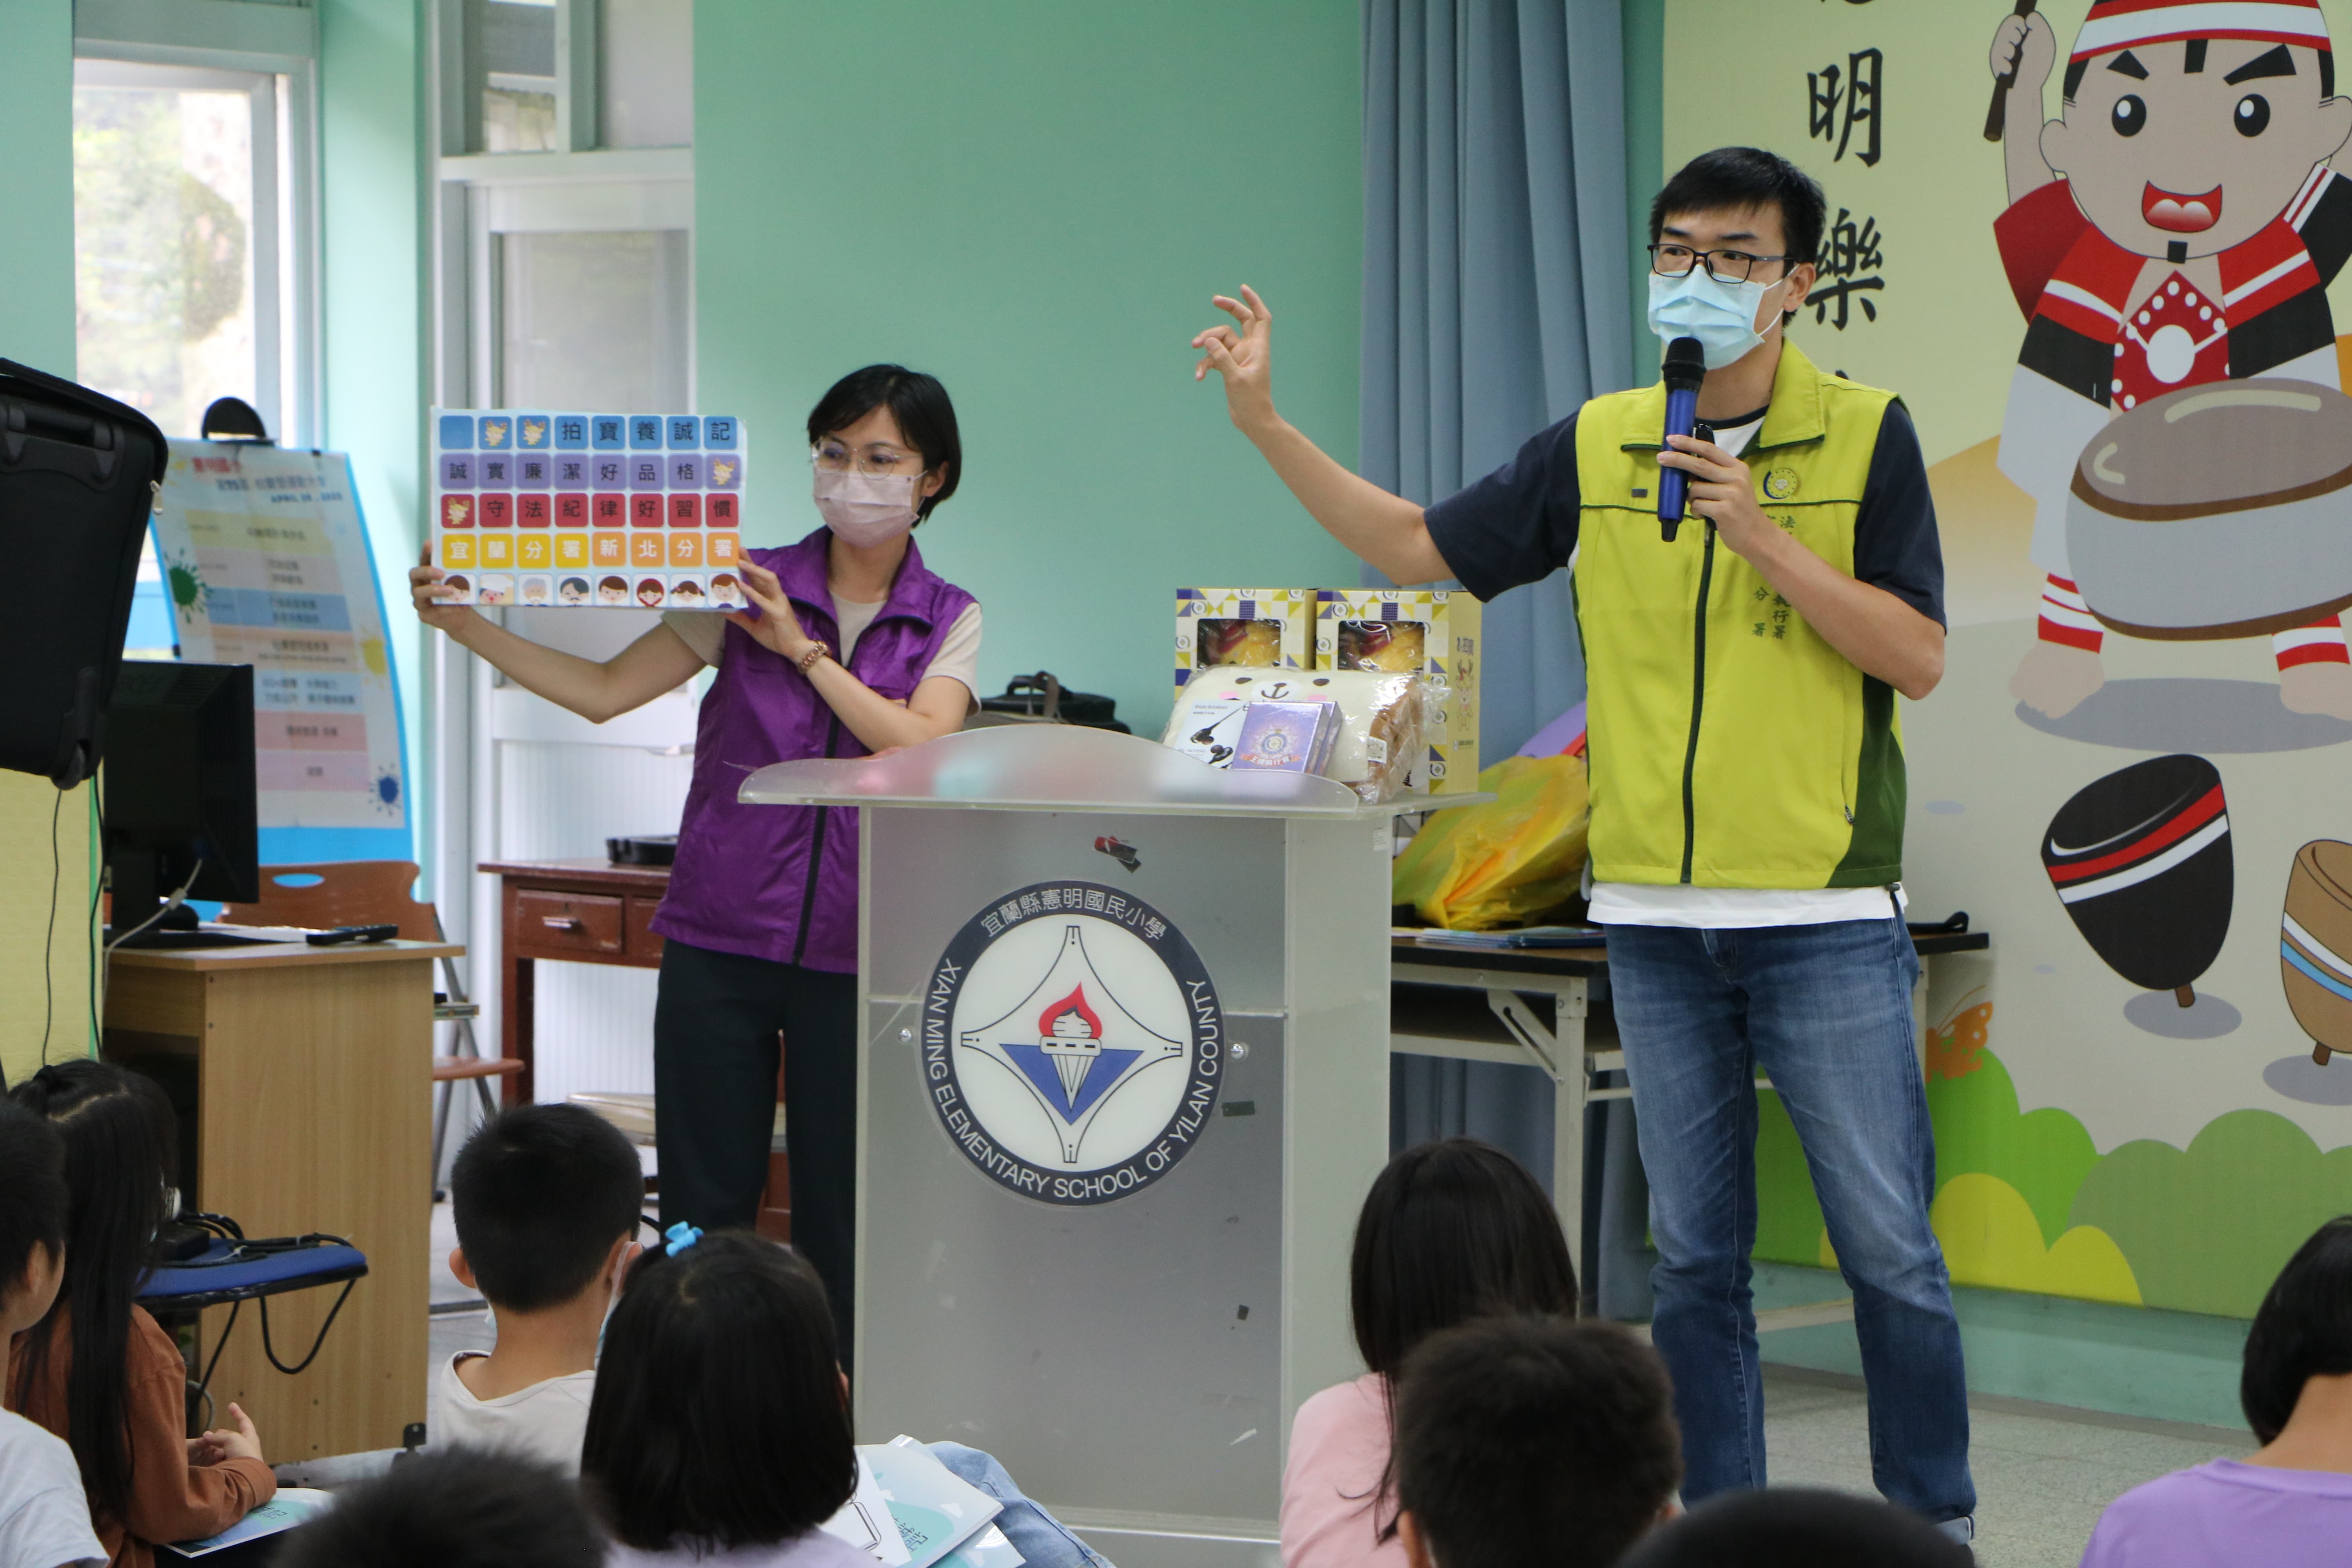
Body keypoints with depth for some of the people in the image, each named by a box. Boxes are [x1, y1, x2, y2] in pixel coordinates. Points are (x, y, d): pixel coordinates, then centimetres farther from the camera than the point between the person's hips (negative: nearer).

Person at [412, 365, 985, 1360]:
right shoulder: (748, 587, 5)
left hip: (855, 954, 0)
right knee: (703, 1211, 1)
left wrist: (805, 649, -11)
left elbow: (920, 746, -11)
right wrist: (468, 628, -6)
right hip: (720, 937, 0)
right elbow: (604, 692, 2)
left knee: (841, 1214, 3)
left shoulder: (949, 621, 6)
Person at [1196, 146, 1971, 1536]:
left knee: (1890, 1249, -2)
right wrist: (1266, 423, 5)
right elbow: (1419, 547, 13)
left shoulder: (1865, 435, -2)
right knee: (1694, 1255, 9)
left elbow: (1919, 658, -8)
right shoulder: (1597, 447, 8)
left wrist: (1763, 539, -18)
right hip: (1654, 915, 4)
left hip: (1827, 918, -3)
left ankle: (1935, 1522, 11)